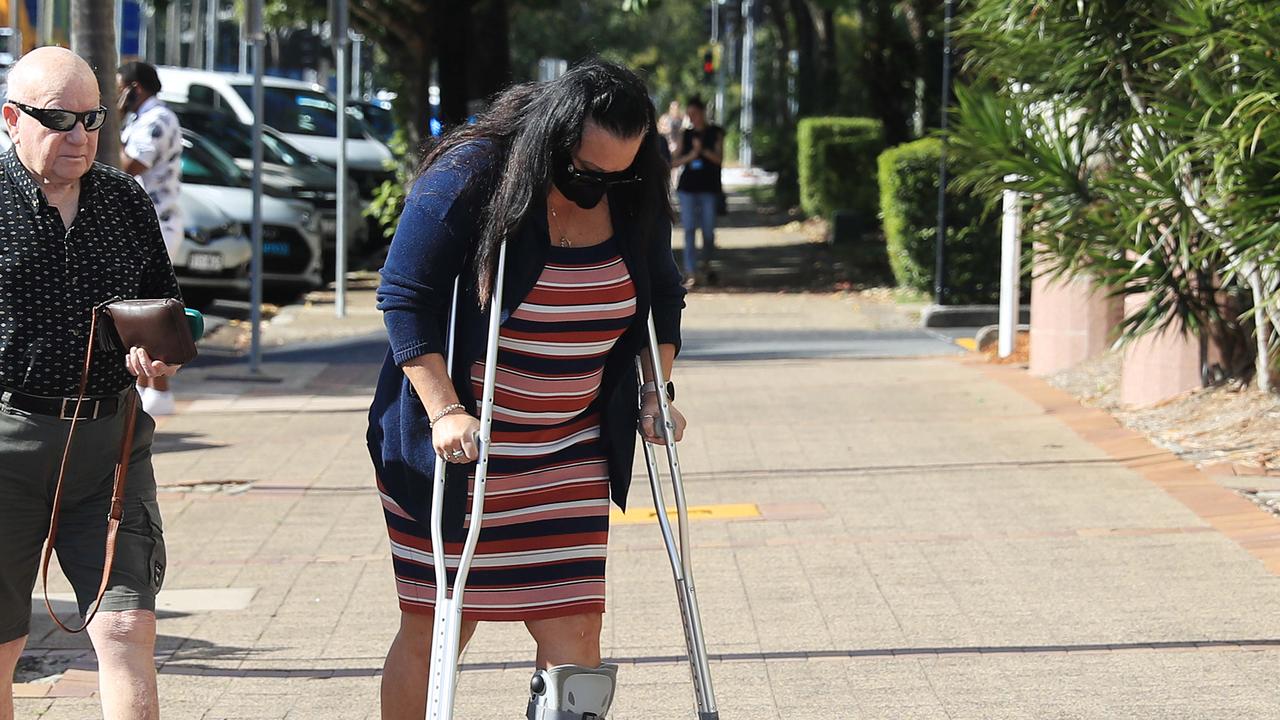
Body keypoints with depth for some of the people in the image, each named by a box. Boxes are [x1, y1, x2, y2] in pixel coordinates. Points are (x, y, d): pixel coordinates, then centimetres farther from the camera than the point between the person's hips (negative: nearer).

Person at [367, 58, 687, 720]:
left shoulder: (634, 199, 0)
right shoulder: (464, 179, -16)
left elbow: (661, 295, 18)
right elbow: (404, 299, -14)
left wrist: (655, 393, 9)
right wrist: (444, 410, -21)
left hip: (569, 458, 4)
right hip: (455, 443, -4)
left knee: (573, 627, -4)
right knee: (432, 631, 4)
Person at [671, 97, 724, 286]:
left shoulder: (715, 133, 3)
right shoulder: (686, 134, 10)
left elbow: (719, 158, -6)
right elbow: (675, 161, 7)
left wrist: (703, 150, -20)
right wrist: (690, 156, -12)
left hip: (709, 187, -2)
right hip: (688, 187, 2)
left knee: (708, 230, 3)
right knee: (689, 229, -6)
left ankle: (705, 263, 27)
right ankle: (691, 272, -8)